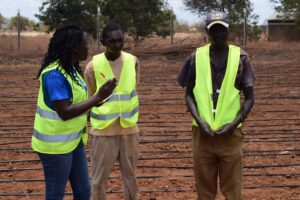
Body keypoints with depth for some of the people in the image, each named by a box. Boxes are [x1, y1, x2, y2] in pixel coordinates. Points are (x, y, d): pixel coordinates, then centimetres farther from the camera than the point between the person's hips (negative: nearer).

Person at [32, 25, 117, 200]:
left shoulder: (71, 68, 6)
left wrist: (96, 101, 0)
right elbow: (64, 113, -27)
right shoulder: (55, 74, -23)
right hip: (56, 144, -9)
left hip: (74, 140, 9)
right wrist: (98, 97, -26)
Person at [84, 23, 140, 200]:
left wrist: (131, 118, 11)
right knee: (99, 177, 6)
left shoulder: (133, 61, -1)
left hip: (129, 128, 2)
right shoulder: (93, 66, -9)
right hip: (103, 130, -2)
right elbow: (89, 99, 2)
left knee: (130, 174, 13)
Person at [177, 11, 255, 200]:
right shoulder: (196, 57, 1)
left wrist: (234, 124, -12)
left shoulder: (240, 57, -2)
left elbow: (249, 98, 2)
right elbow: (189, 94, 5)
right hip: (202, 131, 1)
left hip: (230, 133, -1)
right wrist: (199, 120, -10)